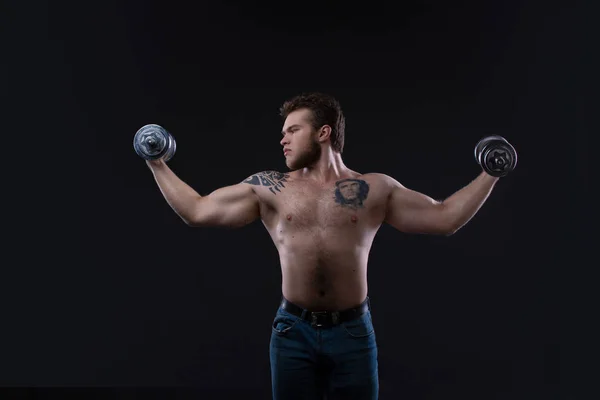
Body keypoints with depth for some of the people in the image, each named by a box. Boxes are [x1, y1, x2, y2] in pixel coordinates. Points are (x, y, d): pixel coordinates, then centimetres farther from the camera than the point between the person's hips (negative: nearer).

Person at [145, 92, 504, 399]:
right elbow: (196, 211, 7)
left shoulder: (375, 189, 3)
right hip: (294, 331, 1)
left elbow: (444, 218, 5)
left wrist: (490, 175, 2)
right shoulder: (268, 189, 5)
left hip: (353, 331, 0)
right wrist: (157, 164, 7)